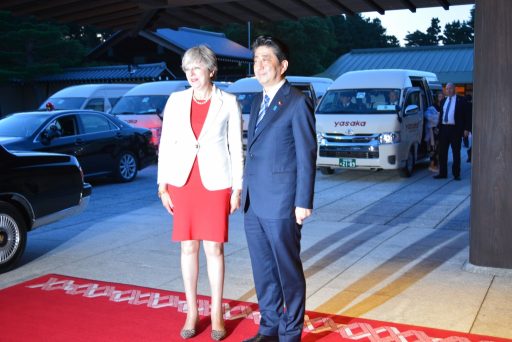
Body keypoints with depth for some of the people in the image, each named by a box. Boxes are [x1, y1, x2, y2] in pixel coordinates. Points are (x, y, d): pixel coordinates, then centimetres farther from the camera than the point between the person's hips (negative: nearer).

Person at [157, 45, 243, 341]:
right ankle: (192, 312, 21)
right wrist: (162, 186, 2)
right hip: (183, 182, 2)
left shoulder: (228, 102, -2)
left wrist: (237, 189, -4)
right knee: (189, 247, 8)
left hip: (215, 183, -2)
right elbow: (166, 144, 6)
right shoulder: (176, 100, 4)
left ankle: (217, 314, 17)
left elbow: (236, 148, 0)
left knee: (214, 248, 3)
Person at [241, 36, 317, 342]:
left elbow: (307, 156, -11)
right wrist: (247, 195, 15)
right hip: (254, 205, 8)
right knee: (263, 271, 15)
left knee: (288, 271, 5)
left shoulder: (297, 103, -8)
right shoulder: (258, 102, 15)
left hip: (281, 204, -7)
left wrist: (304, 202, -14)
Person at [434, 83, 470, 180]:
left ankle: (456, 174, 9)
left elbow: (466, 115, -2)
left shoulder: (461, 100, 0)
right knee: (442, 152, 5)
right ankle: (442, 173, 11)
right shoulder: (444, 101, 15)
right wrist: (439, 127, 12)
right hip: (444, 128, 5)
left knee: (456, 153, 3)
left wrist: (466, 129, -9)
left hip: (455, 129, -5)